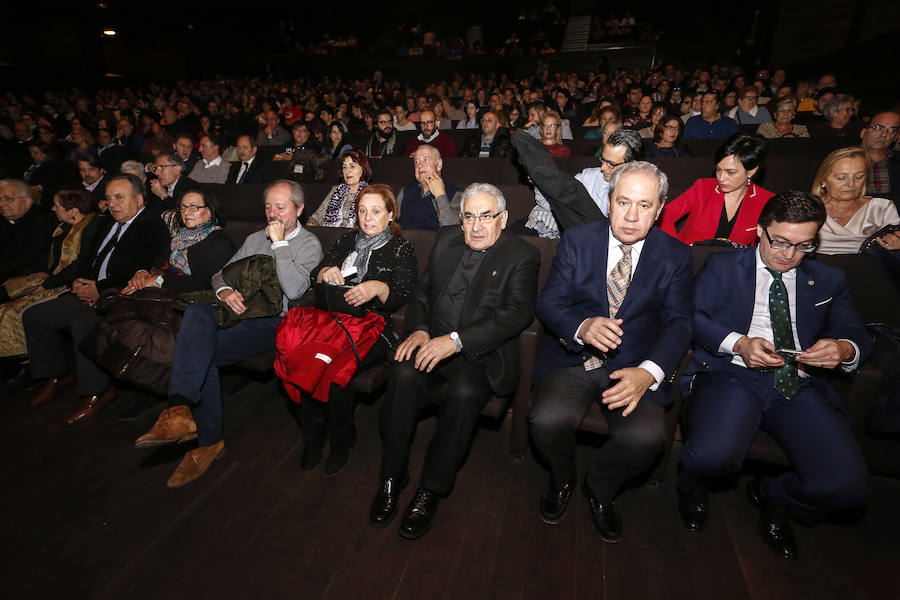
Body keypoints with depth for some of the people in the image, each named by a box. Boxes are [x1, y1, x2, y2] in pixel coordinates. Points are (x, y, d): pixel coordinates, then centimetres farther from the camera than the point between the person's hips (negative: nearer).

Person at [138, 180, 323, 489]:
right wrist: (225, 292, -4)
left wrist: (279, 243, -11)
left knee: (201, 351, -26)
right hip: (240, 311, 6)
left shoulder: (309, 244, 2)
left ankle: (208, 440, -18)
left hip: (274, 321, -6)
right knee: (197, 311, -28)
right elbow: (221, 274, 20)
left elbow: (293, 290, -15)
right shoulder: (255, 239, 25)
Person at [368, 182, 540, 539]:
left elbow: (517, 313, -15)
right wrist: (418, 330, -6)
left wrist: (456, 340, -25)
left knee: (463, 392, -33)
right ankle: (392, 476, -6)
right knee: (404, 376, -26)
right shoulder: (446, 241, 16)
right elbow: (422, 293, 16)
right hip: (432, 345, 4)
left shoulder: (522, 256, -1)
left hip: (482, 355, -3)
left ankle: (432, 489, -11)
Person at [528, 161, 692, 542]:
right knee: (548, 419, -27)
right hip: (570, 359, 0)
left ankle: (600, 488, 11)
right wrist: (582, 327, -27)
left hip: (634, 366, 1)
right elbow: (548, 302, -4)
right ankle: (562, 479, 12)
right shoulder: (576, 241, 3)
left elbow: (677, 323, -4)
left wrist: (649, 372, -23)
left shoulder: (675, 256, 4)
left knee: (645, 436, -26)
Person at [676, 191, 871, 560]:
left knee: (846, 485, -20)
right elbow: (694, 318, 1)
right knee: (712, 456, -32)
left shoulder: (828, 280, 22)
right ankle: (692, 487, 8)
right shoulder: (723, 267, 12)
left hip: (799, 386, 4)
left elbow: (857, 336, 15)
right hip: (731, 376, -3)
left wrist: (844, 348, -11)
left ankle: (771, 495, 15)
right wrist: (739, 343, -17)